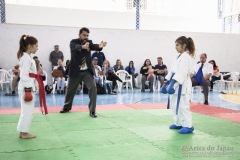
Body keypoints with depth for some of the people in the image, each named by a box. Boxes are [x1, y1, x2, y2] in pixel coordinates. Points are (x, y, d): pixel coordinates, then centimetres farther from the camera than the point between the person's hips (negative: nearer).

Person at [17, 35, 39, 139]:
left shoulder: (27, 57, 14)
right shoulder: (26, 58, -16)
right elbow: (24, 75, -20)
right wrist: (28, 89, -21)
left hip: (28, 87, 10)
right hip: (27, 88, -10)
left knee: (27, 111, 15)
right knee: (27, 111, -1)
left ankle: (23, 132, 23)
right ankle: (24, 132, 10)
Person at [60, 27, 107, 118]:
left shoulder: (89, 42, 2)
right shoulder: (74, 42, -7)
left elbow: (93, 46, -21)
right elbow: (75, 47, -32)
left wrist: (100, 46, -46)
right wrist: (83, 46, -55)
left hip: (87, 71, 2)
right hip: (75, 71, -1)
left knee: (93, 88, -13)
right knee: (71, 90, 15)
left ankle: (92, 110, -3)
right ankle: (67, 107, 40)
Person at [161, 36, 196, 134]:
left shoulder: (186, 57, -13)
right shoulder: (179, 56, 17)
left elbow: (182, 72, -23)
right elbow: (172, 70, 17)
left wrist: (172, 83, -29)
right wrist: (166, 83, 14)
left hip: (182, 85, -10)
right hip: (175, 83, 10)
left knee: (183, 106, -8)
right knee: (175, 105, 15)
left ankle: (188, 126, 0)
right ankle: (178, 123, 26)